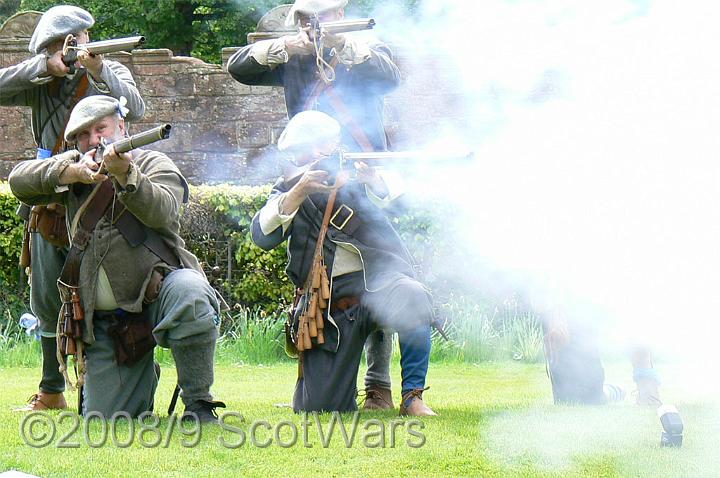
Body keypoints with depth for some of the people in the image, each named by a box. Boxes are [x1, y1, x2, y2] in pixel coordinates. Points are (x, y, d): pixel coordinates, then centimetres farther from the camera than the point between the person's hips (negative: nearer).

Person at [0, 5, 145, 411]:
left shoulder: (110, 72, 3)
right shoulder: (41, 83, 6)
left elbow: (135, 109, -15)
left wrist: (98, 70, -29)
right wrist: (45, 66, -18)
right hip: (50, 204, 3)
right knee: (48, 301, 10)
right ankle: (52, 390, 20)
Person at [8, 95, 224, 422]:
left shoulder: (154, 165, 2)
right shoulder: (73, 167, 14)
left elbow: (162, 211, -19)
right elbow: (19, 180, -3)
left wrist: (125, 174, -36)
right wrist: (72, 173, -18)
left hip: (157, 289, -4)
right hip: (106, 320, 4)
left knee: (188, 293, -40)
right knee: (101, 419, 0)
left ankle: (199, 405, -26)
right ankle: (142, 377, 35)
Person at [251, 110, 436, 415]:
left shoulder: (357, 177, 11)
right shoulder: (289, 192, 11)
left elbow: (390, 195, -12)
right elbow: (262, 236, -8)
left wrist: (373, 181, -36)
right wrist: (298, 193, -23)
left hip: (378, 284, -1)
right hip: (330, 307, 1)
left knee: (412, 298, -37)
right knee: (323, 408, -8)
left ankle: (413, 396, -23)